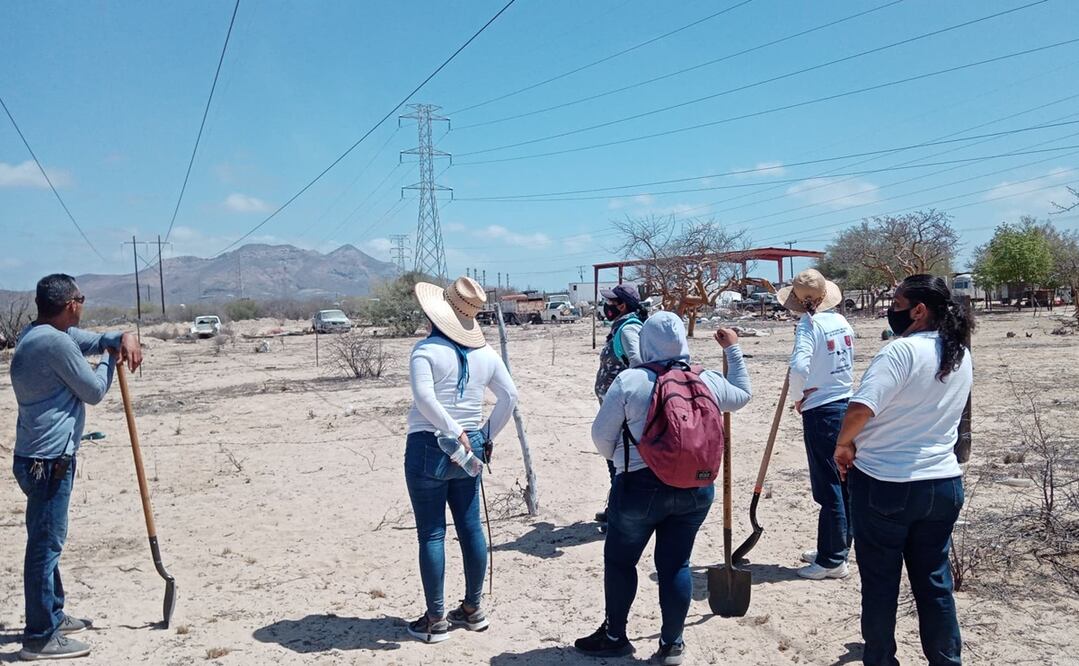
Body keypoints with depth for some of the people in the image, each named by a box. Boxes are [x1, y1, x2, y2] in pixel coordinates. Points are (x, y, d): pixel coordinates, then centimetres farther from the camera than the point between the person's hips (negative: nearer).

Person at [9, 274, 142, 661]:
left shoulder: (39, 333, 11)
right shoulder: (55, 341, -19)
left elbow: (91, 340, 22)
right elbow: (94, 391, -12)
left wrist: (121, 337, 1)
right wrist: (110, 360, 5)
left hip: (41, 457, 11)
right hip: (48, 460, -11)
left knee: (47, 540, 19)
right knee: (46, 543, -4)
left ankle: (52, 617, 33)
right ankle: (40, 638, 4)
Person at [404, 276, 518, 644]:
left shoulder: (426, 349, -11)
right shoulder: (485, 353, 6)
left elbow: (424, 397, -25)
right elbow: (510, 396, 7)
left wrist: (455, 433, -18)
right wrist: (486, 435, 11)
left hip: (428, 448, -5)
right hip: (469, 449, 6)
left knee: (432, 534, 3)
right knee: (471, 528, 13)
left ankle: (436, 619, 12)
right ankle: (473, 609, 26)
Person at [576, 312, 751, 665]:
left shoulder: (629, 381, -11)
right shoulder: (707, 380, 0)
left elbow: (601, 434, -5)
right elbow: (742, 395, 21)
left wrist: (620, 460, 16)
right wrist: (733, 349, 29)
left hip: (641, 486, -3)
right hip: (696, 488, 4)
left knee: (619, 560, 13)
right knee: (676, 565, 11)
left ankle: (614, 636, 24)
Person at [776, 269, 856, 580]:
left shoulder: (809, 325, -15)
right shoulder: (842, 321, 8)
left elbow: (799, 367, -28)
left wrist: (797, 396, -11)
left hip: (821, 412, -8)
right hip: (847, 405, 8)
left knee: (829, 488, 1)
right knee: (845, 484, 15)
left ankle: (832, 561, 11)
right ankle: (837, 548, 30)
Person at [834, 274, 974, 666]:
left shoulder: (903, 350, -19)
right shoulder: (962, 357, 7)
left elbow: (860, 409, -29)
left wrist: (844, 444, -10)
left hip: (884, 483, -6)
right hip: (944, 483, 7)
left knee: (880, 579, 10)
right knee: (934, 580, 18)